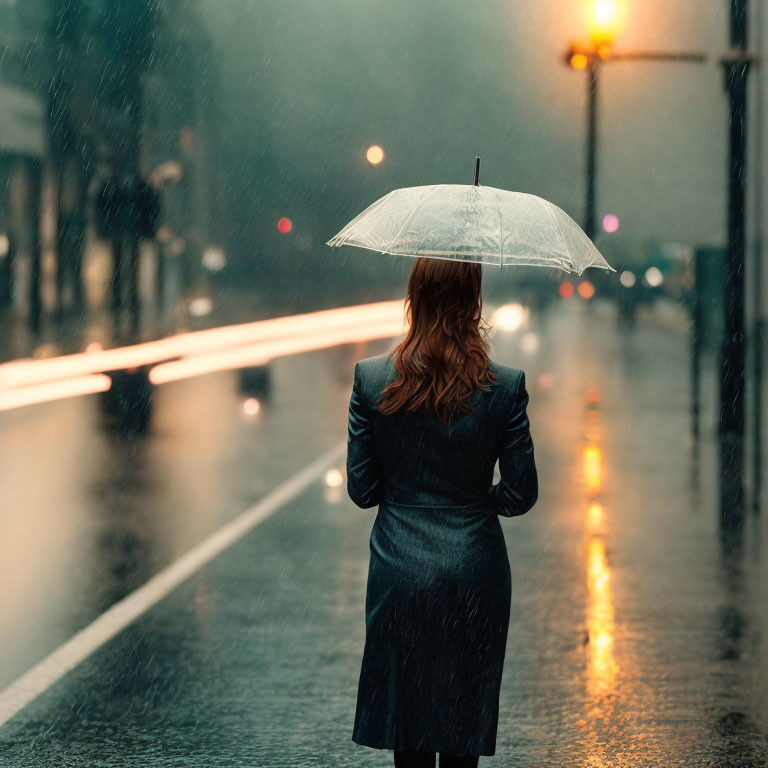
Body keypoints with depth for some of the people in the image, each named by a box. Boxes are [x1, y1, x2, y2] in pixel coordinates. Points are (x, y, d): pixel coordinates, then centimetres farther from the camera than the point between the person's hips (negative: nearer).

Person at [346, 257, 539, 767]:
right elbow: (521, 493, -5)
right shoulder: (505, 386, -11)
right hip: (475, 573, 0)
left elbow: (361, 489, -2)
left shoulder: (371, 379, -9)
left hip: (400, 573, 1)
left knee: (406, 712, 13)